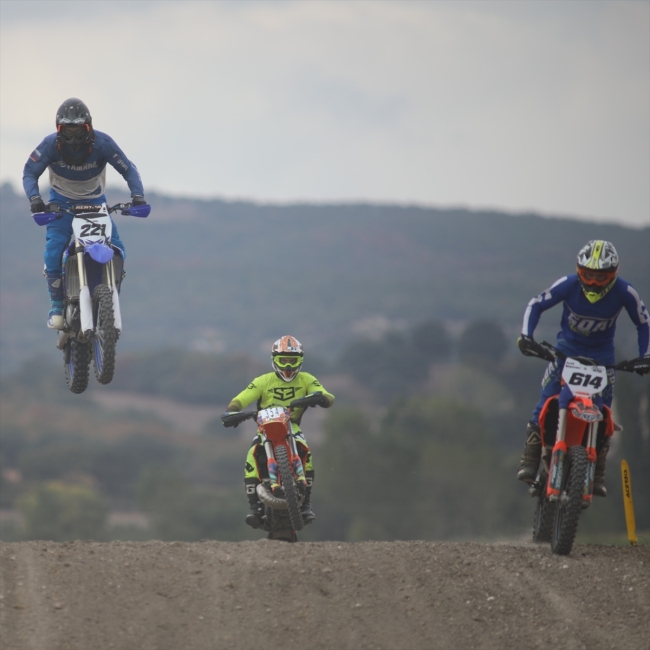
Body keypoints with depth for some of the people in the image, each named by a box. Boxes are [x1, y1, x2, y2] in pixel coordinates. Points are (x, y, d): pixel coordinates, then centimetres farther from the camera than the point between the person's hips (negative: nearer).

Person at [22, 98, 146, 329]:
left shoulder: (102, 143, -20)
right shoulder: (51, 144, -19)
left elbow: (128, 169, -13)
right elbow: (30, 172, -12)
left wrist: (137, 195, -29)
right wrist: (34, 197, -31)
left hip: (95, 203, 0)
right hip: (61, 203, 0)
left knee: (116, 250, -18)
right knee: (54, 251, -24)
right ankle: (57, 306, -11)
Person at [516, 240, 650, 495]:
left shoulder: (624, 292, -18)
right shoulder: (568, 285, -19)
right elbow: (536, 305, -8)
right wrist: (526, 336, -21)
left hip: (602, 356, 0)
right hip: (566, 350, 0)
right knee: (546, 404, -17)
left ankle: (598, 476, 1)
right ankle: (529, 462, -13)